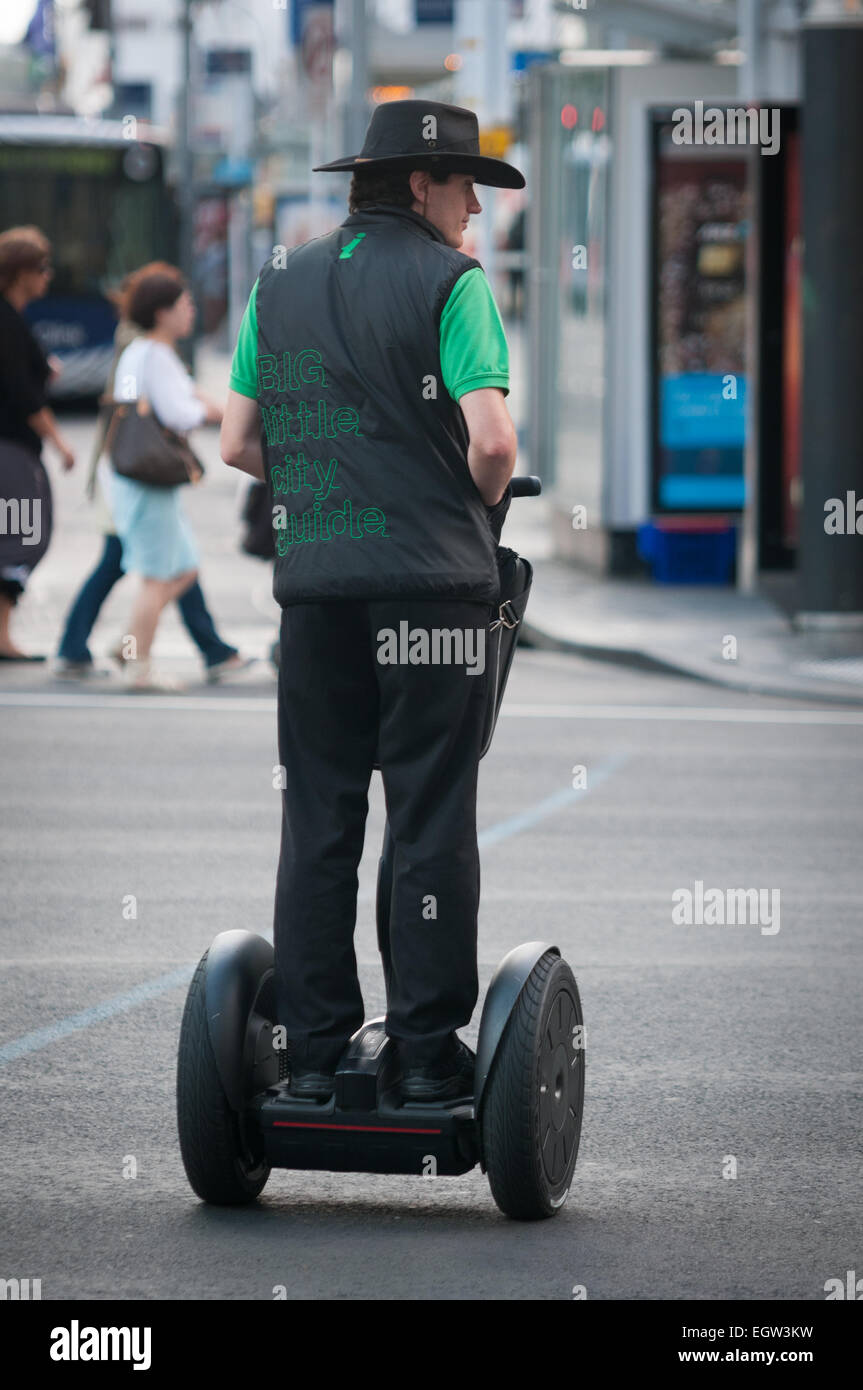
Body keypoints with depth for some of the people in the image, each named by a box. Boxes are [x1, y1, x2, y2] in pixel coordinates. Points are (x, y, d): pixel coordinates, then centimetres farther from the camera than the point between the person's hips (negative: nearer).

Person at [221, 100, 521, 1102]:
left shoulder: (279, 283, 13)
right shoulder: (448, 280, -5)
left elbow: (238, 445, 12)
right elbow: (491, 439, -14)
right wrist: (485, 503, 6)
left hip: (312, 573, 5)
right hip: (432, 577, -5)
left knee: (317, 817, 8)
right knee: (431, 820, 1)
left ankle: (313, 1049, 9)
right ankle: (427, 1051, 2)